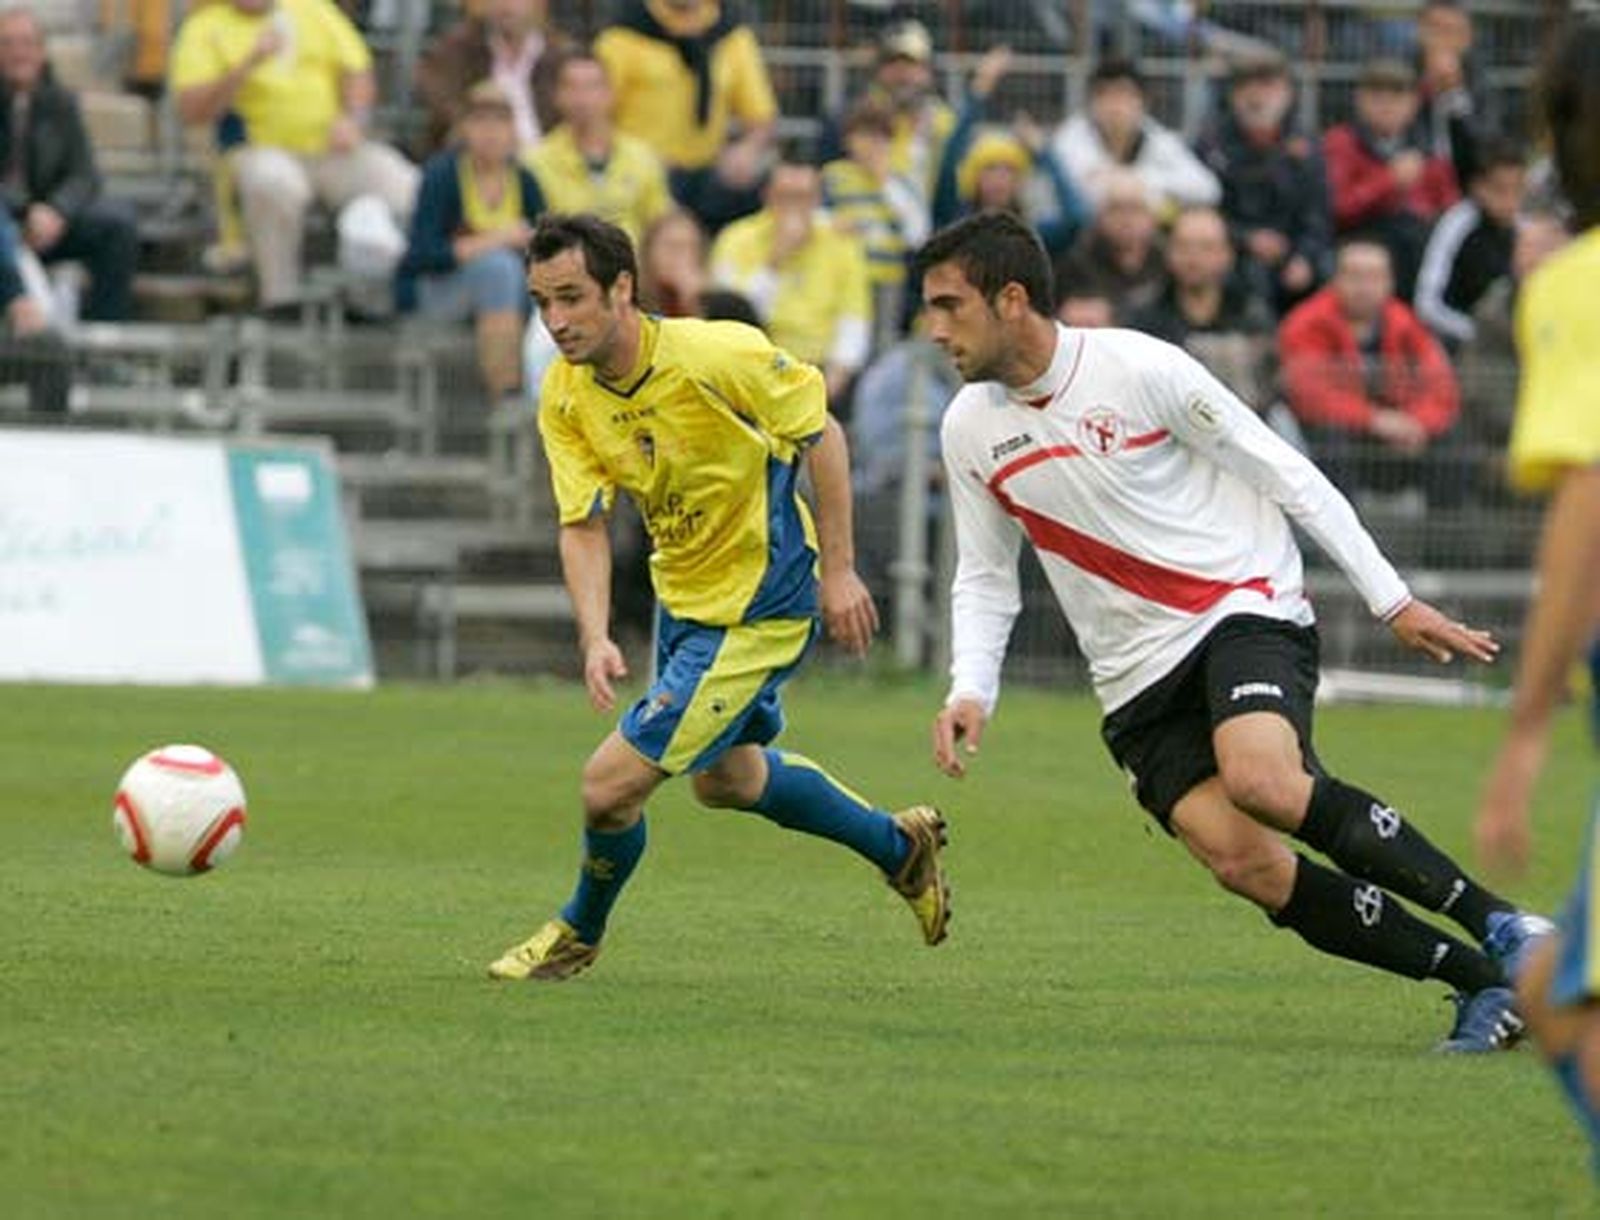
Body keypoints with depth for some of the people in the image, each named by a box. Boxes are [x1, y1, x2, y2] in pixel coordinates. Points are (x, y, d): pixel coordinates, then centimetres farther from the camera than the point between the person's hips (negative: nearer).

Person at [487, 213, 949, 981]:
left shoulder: (715, 356, -27)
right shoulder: (564, 398, -10)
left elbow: (821, 434, -14)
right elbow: (582, 526, -10)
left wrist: (837, 570, -14)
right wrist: (596, 640, -26)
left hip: (760, 606, -8)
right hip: (683, 594, 8)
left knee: (612, 783, -10)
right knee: (725, 779, 27)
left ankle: (580, 931, 20)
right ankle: (900, 846, 48)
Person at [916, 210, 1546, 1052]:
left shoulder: (1138, 368, -11)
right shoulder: (969, 430, 5)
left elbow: (1285, 476, -5)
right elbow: (985, 579, 16)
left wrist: (1393, 602, -5)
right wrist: (970, 691, -2)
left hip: (1247, 610, -5)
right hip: (1138, 679, 5)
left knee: (1262, 781, -33)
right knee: (1241, 861, -17)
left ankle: (1496, 923, -21)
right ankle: (1479, 982, -9)